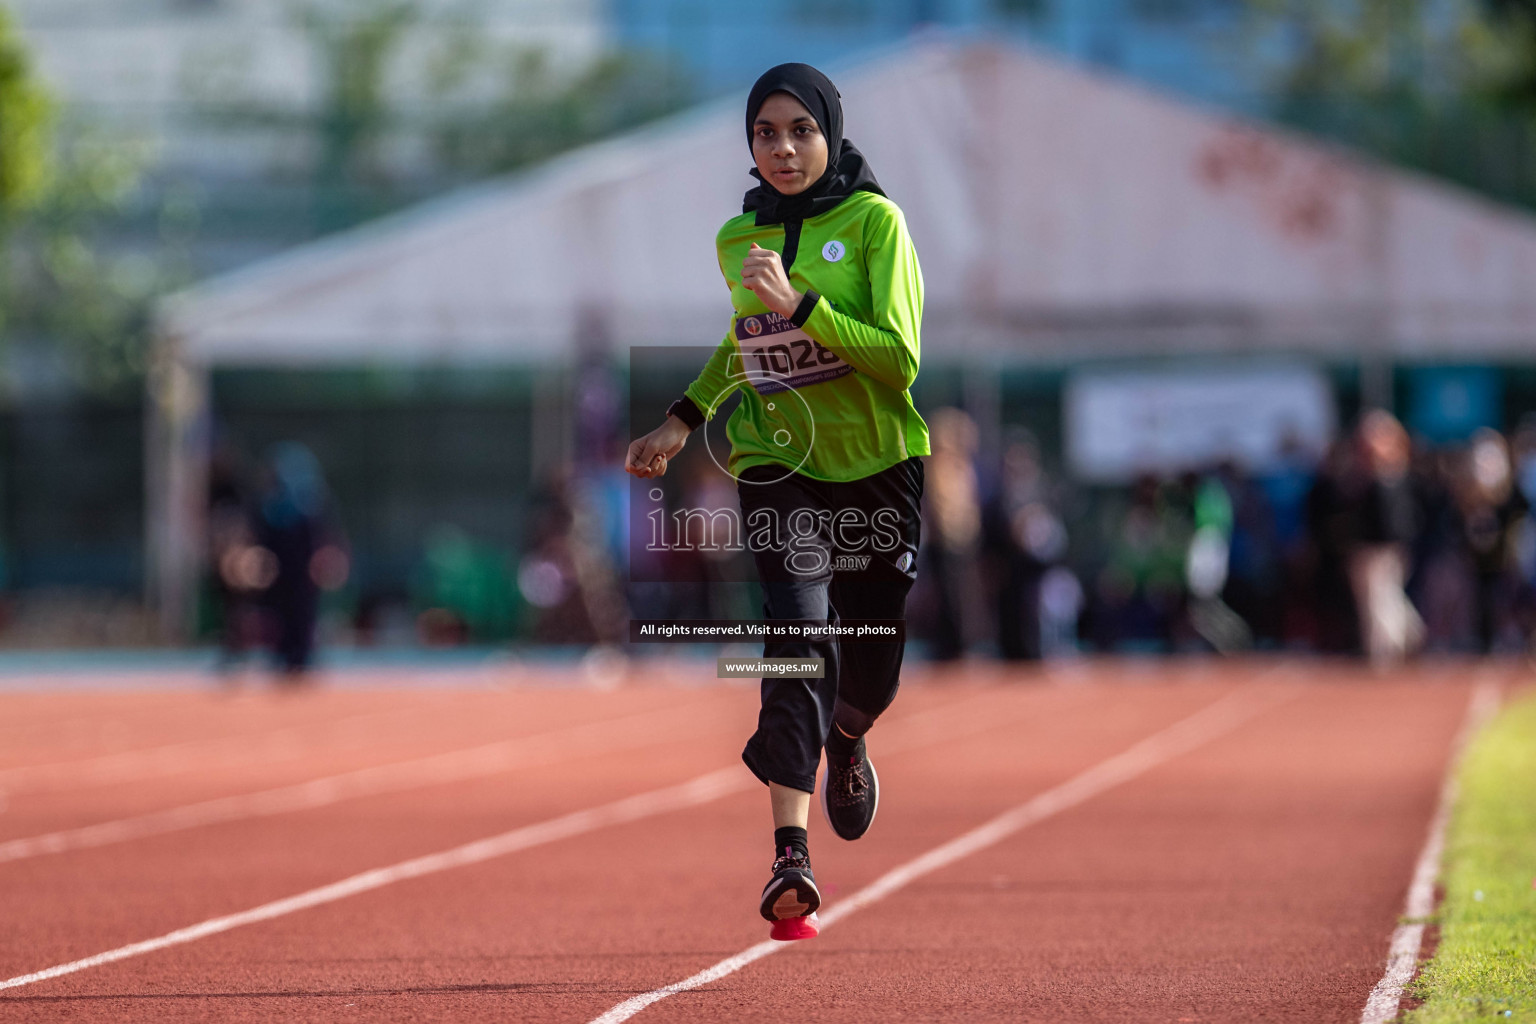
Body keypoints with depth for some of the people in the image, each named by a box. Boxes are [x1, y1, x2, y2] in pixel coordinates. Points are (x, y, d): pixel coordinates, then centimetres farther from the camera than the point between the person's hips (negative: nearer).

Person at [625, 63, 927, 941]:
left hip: (878, 465, -1)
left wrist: (800, 304, -25)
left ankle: (845, 741, 48)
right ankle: (792, 859, -30)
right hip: (778, 465, 1)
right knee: (799, 633, -21)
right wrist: (685, 418, 17)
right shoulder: (737, 240, 6)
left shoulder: (875, 221, -7)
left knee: (871, 672, 8)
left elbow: (900, 359, -16)